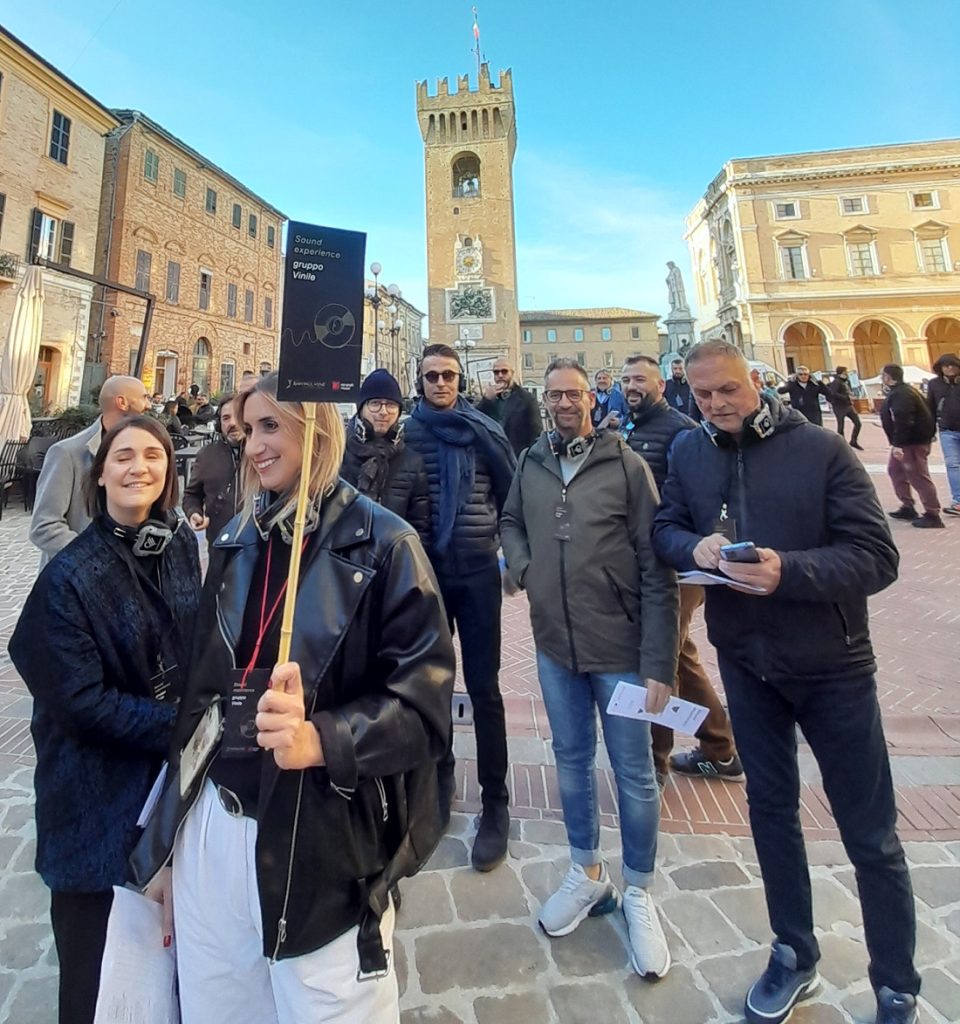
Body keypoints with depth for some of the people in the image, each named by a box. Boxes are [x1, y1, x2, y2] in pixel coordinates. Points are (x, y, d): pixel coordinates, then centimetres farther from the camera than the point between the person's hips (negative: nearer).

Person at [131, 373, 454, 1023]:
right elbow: (206, 681, 12)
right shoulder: (238, 542, 7)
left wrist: (321, 740, -29)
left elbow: (423, 704, -15)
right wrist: (171, 819, 14)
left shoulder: (381, 545, -12)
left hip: (323, 842, -5)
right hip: (213, 825, 6)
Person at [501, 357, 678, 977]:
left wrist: (660, 662, -13)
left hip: (620, 649, -3)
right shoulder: (531, 463, 2)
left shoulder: (626, 465, -9)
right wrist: (522, 566, -2)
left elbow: (657, 571, -10)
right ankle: (587, 873, 43)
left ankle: (639, 894, 36)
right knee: (572, 761, 19)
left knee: (634, 773, 11)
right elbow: (512, 521, 20)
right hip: (555, 645, 4)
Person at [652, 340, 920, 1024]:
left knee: (870, 833, 11)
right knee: (771, 806, 18)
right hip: (745, 661, 4)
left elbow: (877, 558, -16)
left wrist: (789, 570, -33)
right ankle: (794, 957, 41)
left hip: (831, 665, -3)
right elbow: (664, 529, 3)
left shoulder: (821, 449, -13)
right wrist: (695, 546, -19)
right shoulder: (689, 452, -1)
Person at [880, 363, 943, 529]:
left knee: (918, 477, -7)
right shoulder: (901, 391, 13)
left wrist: (897, 444, -32)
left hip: (913, 442, -11)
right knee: (895, 470, 20)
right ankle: (908, 507, 27)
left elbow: (903, 422, -30)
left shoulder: (900, 394, -21)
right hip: (906, 440, 11)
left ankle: (932, 515, -2)